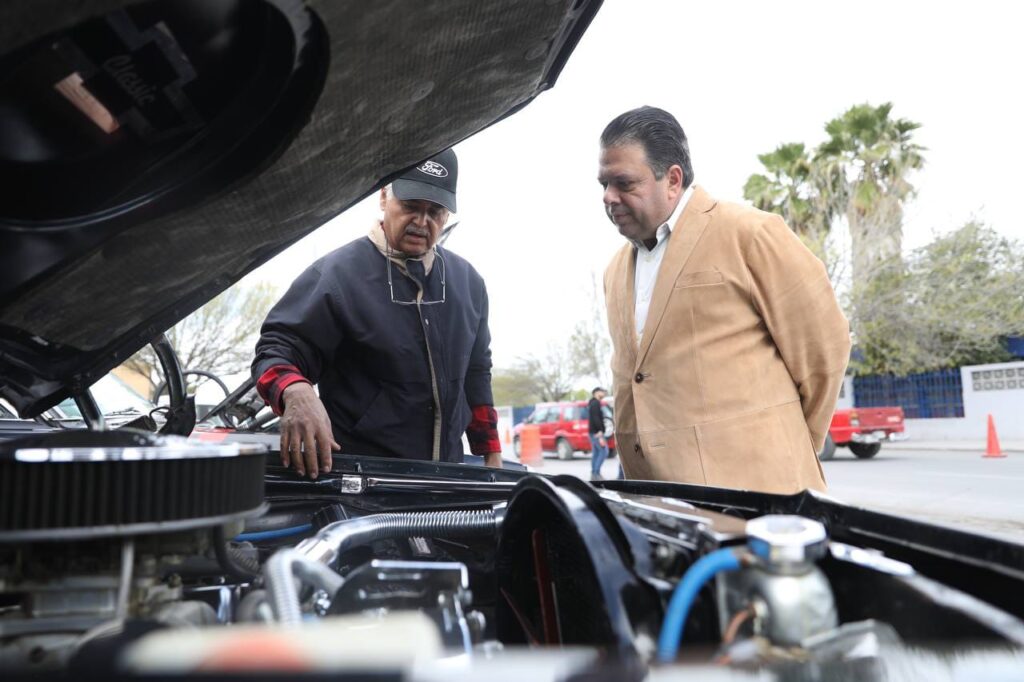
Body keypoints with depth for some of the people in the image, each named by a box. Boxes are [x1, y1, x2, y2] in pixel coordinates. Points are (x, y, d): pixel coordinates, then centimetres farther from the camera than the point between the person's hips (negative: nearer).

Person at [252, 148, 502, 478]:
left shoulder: (468, 282, 8)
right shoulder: (337, 273, -11)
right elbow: (276, 350, -14)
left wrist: (491, 454, 14)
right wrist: (296, 393, -37)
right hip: (357, 476, -5)